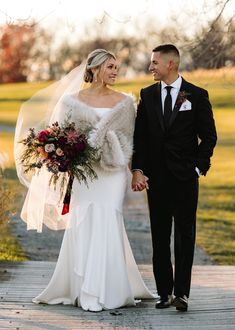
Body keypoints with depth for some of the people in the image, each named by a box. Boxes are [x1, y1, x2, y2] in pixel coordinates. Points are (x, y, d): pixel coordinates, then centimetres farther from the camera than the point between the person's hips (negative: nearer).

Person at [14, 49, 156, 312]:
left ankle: (101, 292, -3)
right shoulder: (72, 100, 5)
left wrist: (136, 171, -2)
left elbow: (130, 140, 8)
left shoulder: (124, 102, 7)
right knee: (82, 226, -4)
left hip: (112, 172, 0)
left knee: (105, 226, -8)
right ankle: (85, 291, 7)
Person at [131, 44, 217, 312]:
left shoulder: (197, 95, 0)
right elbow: (139, 136, 6)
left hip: (185, 176, -3)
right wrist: (137, 170, -4)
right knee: (160, 237, 5)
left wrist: (198, 167, -6)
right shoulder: (147, 95, 8)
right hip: (156, 177, 3)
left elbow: (208, 136, 2)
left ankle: (181, 292, -3)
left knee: (185, 235, -4)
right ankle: (164, 292, 9)